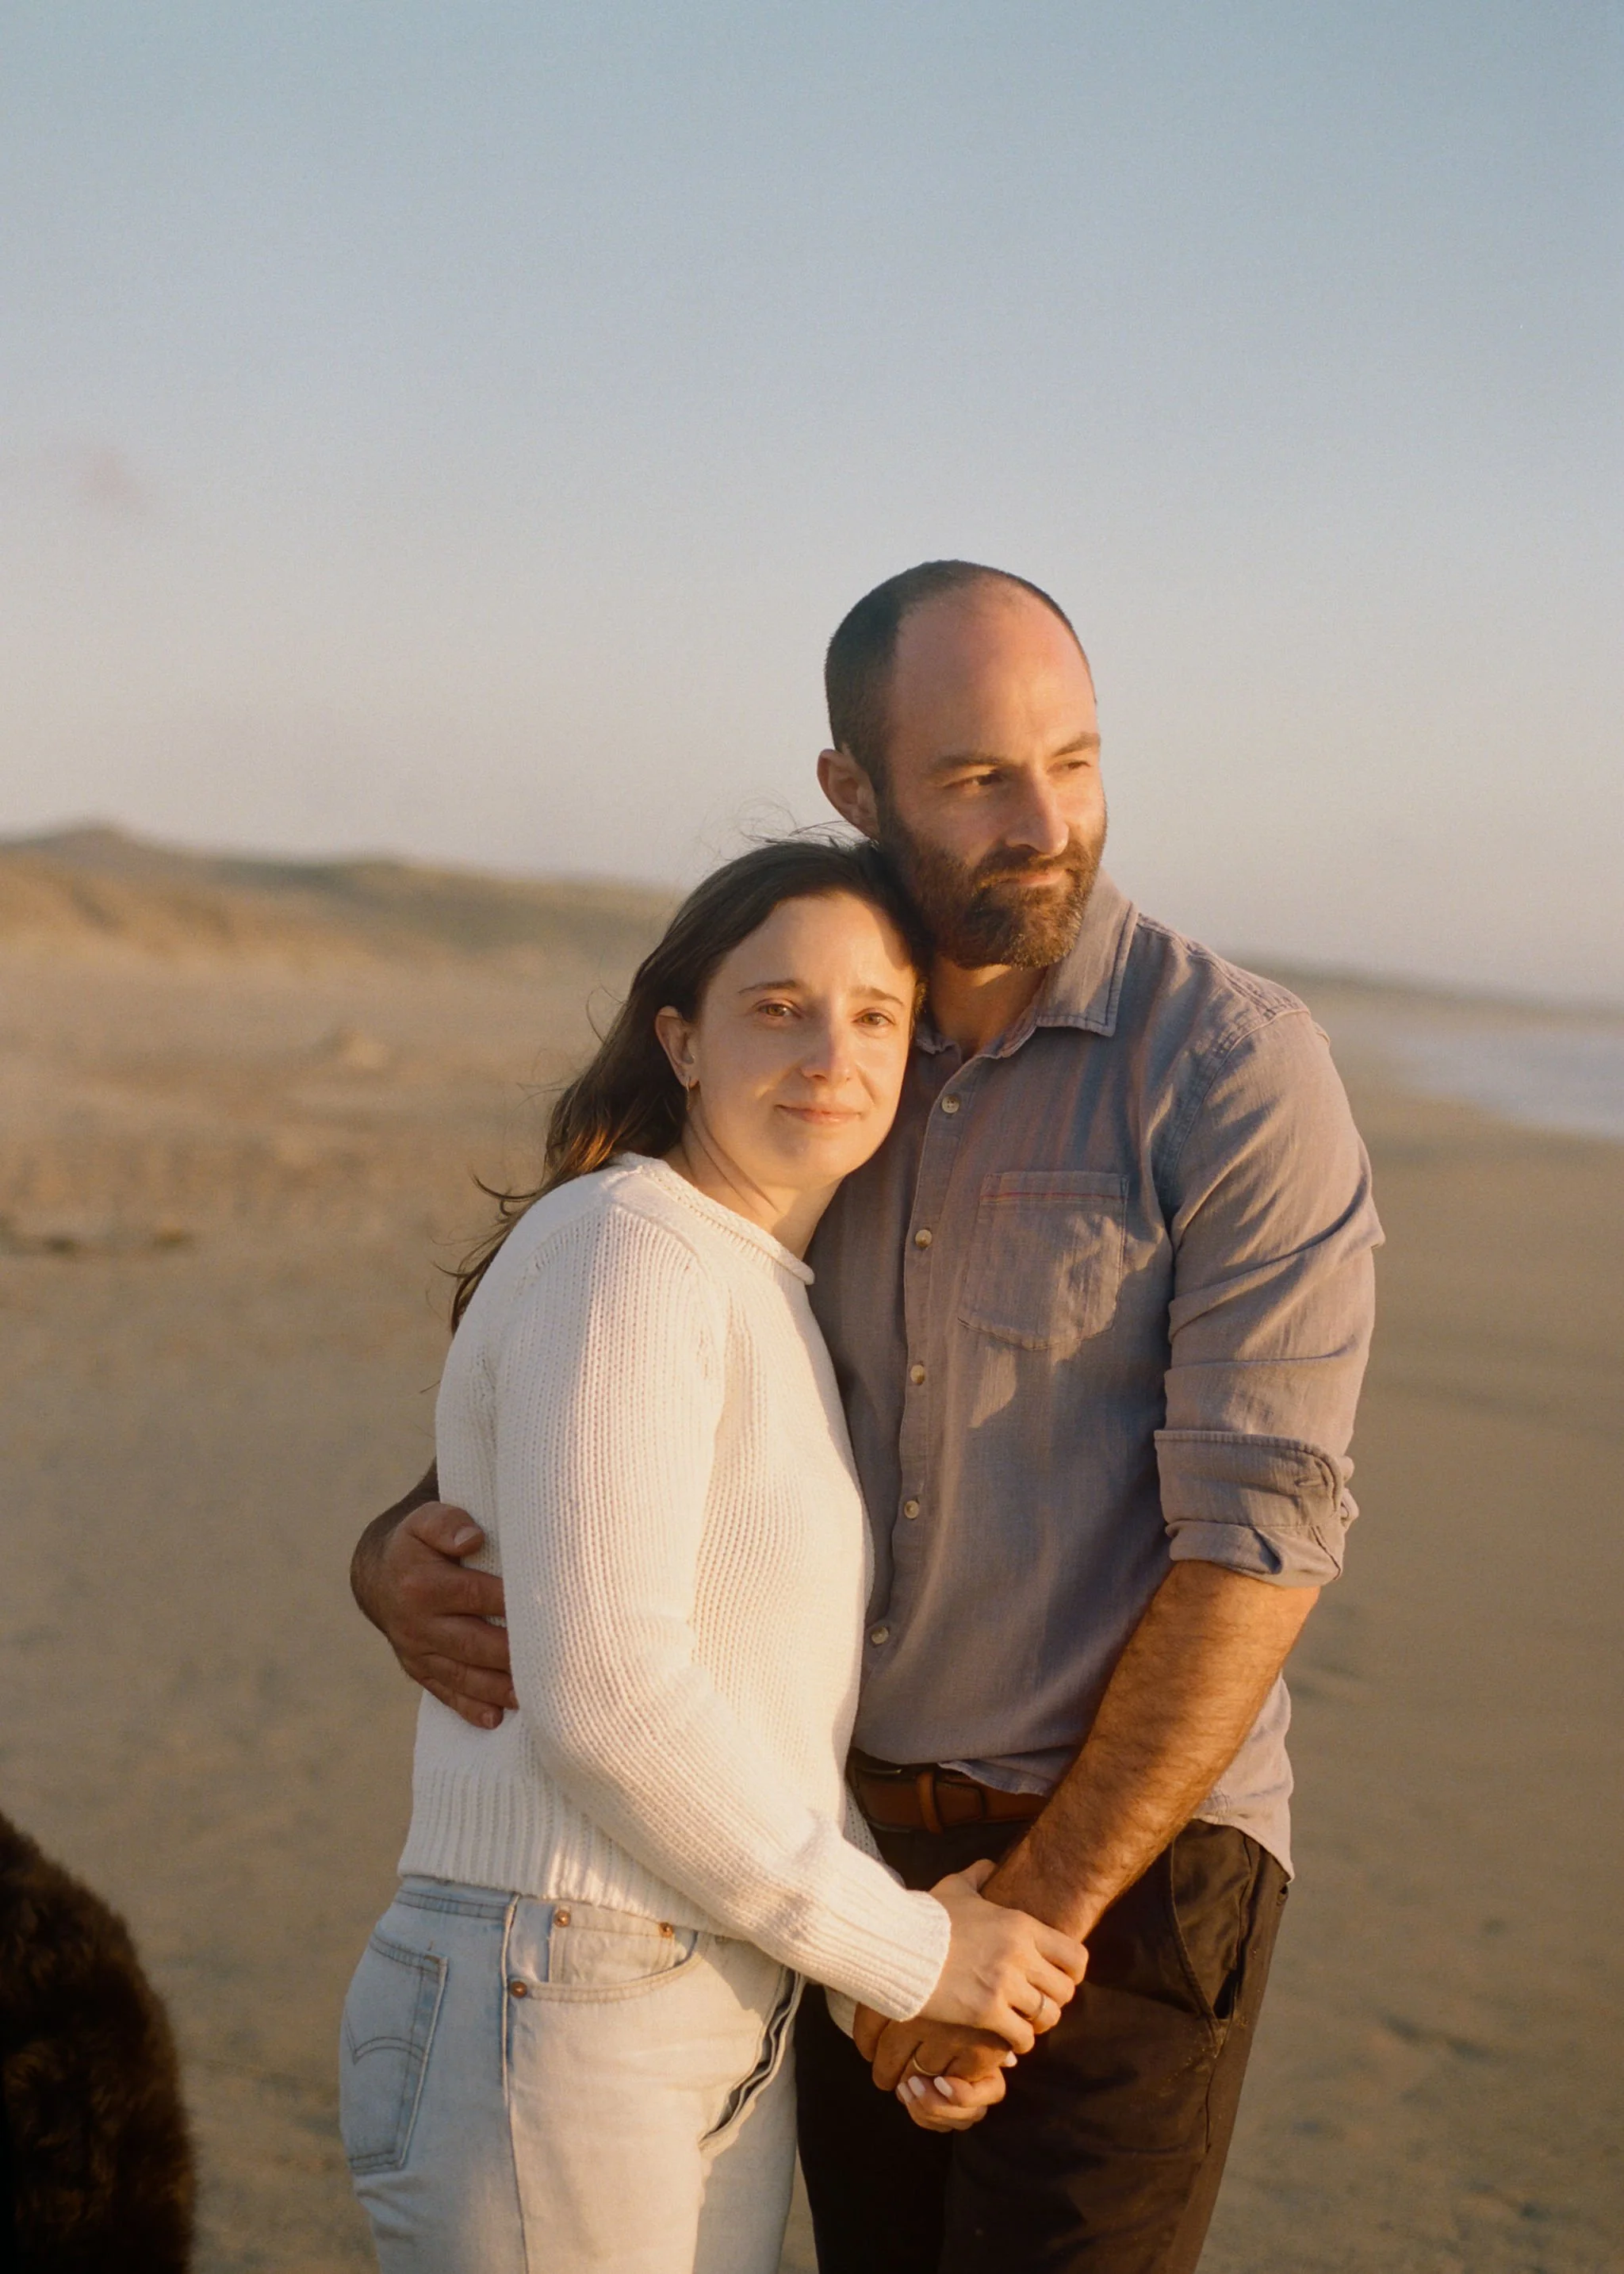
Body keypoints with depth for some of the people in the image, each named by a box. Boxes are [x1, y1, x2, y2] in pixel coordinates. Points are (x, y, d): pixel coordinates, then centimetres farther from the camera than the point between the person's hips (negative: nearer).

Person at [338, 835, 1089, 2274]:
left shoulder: (756, 1291, 13)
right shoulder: (623, 1246, -15)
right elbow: (602, 1694, -22)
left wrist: (913, 1954, 7)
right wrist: (903, 1949, -13)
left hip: (720, 2030, 9)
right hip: (545, 2036, -9)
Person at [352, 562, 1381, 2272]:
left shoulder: (1235, 1071, -16)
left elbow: (1259, 1538, -19)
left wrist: (1041, 1911, -19)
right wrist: (403, 1560, -14)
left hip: (1130, 1860, -6)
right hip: (867, 1860, 6)